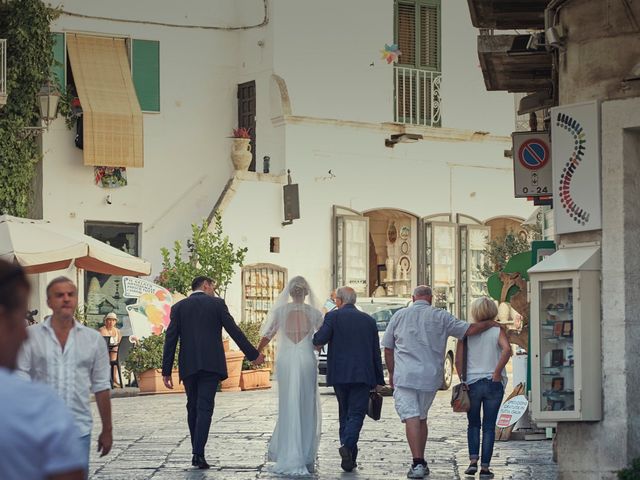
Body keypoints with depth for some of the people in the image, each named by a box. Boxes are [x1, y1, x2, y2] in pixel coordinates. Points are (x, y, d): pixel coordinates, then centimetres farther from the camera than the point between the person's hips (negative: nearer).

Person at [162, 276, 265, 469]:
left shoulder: (178, 307, 8)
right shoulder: (217, 304, 4)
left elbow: (170, 339, 3)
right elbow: (234, 331, 2)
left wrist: (166, 371, 4)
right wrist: (253, 355, 11)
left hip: (188, 366, 2)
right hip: (211, 364, -2)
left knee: (193, 408, 14)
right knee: (205, 408, -6)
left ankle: (196, 451, 16)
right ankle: (199, 453, -17)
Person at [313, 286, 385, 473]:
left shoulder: (333, 316, -1)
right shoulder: (369, 320, 10)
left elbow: (320, 339, -13)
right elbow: (376, 352, 11)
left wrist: (315, 335, 12)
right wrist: (379, 380, 14)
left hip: (340, 374, 0)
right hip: (362, 375, 1)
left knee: (345, 413, 12)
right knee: (356, 414, -2)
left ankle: (349, 457, 9)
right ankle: (347, 446, -26)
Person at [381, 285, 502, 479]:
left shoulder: (399, 316, 7)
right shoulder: (441, 316, 5)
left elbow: (388, 348, 10)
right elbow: (470, 330, 1)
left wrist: (391, 373, 20)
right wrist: (490, 324, 19)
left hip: (405, 375, -2)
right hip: (430, 376, 2)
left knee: (411, 418, -9)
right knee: (422, 418, 17)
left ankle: (417, 463, -20)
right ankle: (421, 462, 21)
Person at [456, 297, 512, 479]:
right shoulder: (497, 331, -2)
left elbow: (458, 361, -3)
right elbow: (507, 349, -21)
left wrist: (463, 381, 4)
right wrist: (497, 372, -14)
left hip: (472, 383, 1)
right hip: (493, 384, -1)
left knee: (473, 424, 17)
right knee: (489, 427, 5)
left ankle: (473, 460, 2)